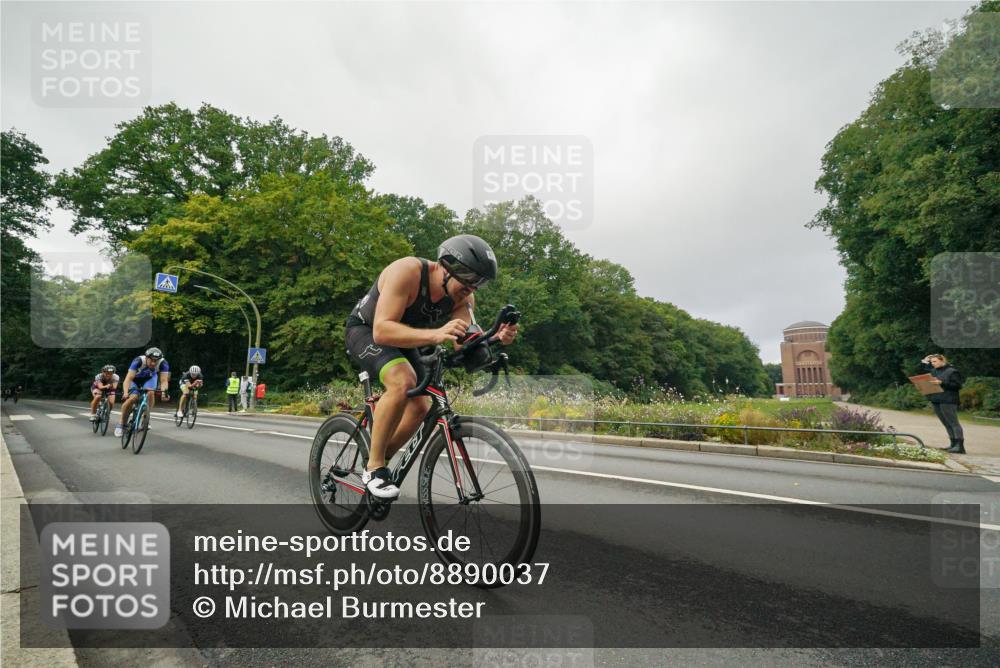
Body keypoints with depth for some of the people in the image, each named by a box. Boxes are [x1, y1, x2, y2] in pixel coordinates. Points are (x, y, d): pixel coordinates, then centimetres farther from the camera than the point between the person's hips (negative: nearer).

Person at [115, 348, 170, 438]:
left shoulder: (163, 363, -32)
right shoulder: (138, 361, -37)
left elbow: (164, 380, -36)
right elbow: (129, 378, -42)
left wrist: (164, 392, -56)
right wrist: (125, 392, -57)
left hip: (150, 378, 1)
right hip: (135, 379, -1)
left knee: (150, 393, -28)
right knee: (132, 398, -21)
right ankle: (121, 423, 2)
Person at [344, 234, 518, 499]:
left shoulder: (463, 295, -16)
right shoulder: (407, 272, -34)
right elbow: (382, 331, -43)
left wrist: (496, 338, -46)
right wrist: (434, 334, -56)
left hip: (402, 340, 7)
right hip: (366, 331, -7)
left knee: (420, 408, -1)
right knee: (402, 381, -33)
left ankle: (379, 463, 21)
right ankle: (374, 468, -17)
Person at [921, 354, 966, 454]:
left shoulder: (952, 371, -3)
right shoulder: (933, 371, 16)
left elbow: (958, 385, -9)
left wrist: (942, 383, -18)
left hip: (948, 401, -7)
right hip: (935, 400, 7)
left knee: (953, 423, -9)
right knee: (946, 424, 10)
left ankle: (960, 446, -10)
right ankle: (953, 444, 15)